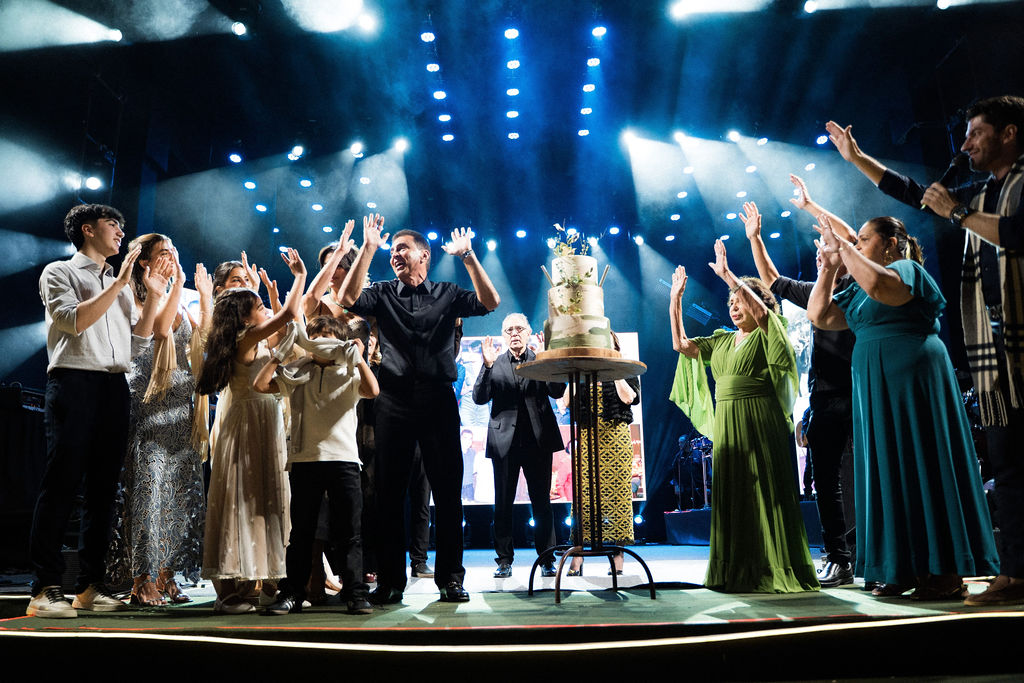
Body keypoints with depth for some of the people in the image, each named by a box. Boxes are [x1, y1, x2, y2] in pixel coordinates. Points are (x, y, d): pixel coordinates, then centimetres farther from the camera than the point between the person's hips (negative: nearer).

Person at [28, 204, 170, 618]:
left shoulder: (119, 285, 25)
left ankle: (90, 587, 8)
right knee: (63, 483, -9)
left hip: (115, 387, 6)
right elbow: (74, 320, -9)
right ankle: (45, 589, -6)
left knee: (104, 487, 3)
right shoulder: (59, 272, 9)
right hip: (74, 381, -5)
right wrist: (119, 283, -8)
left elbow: (137, 342, 16)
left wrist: (153, 295, 9)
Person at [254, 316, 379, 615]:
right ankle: (292, 593, 17)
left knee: (349, 531, 0)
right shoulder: (296, 372, 12)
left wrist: (358, 357, -15)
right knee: (301, 530, 9)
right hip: (304, 459, 2)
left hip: (343, 458, -1)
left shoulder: (349, 372, 7)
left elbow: (372, 391, -12)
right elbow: (260, 384, 3)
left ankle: (355, 593, 6)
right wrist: (280, 353, 0)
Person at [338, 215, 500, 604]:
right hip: (393, 402, 1)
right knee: (389, 492, 4)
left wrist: (468, 257, -9)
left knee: (448, 492, 2)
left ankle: (450, 578, 12)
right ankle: (390, 581, 13)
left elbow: (490, 303, -3)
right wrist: (367, 249, -8)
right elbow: (348, 299, -6)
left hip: (438, 401, -1)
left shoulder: (447, 294, 11)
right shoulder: (383, 294, 13)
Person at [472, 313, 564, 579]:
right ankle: (504, 560, 14)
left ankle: (546, 559, 13)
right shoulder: (495, 363, 10)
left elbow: (557, 391, -5)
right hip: (505, 440, 1)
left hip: (538, 439, 0)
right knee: (503, 503, 4)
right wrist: (487, 366, -12)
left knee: (542, 502, 4)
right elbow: (479, 398, -1)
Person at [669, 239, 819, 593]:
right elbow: (681, 344, 11)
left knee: (766, 491, -4)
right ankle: (739, 572, 16)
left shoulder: (766, 335, 0)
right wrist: (675, 299, 8)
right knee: (733, 494, 8)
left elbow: (761, 310, -21)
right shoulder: (721, 340, 17)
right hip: (726, 425, 6)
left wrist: (728, 275, -21)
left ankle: (777, 570, 6)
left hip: (760, 422, -6)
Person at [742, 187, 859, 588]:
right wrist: (755, 238, 24)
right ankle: (838, 560, 12)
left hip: (857, 392, -6)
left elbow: (852, 238, -11)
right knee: (825, 479, 6)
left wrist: (809, 205, -5)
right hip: (825, 397, 7)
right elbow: (773, 282, 28)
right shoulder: (817, 291, 19)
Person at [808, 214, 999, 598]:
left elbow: (879, 285, -27)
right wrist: (829, 266, 8)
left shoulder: (906, 268, -5)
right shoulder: (856, 291, 18)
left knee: (923, 466, -5)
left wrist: (843, 248, -17)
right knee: (891, 470, 7)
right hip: (875, 387, 8)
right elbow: (819, 316, 12)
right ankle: (905, 568, 12)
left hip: (913, 379, -8)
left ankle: (945, 570, 3)